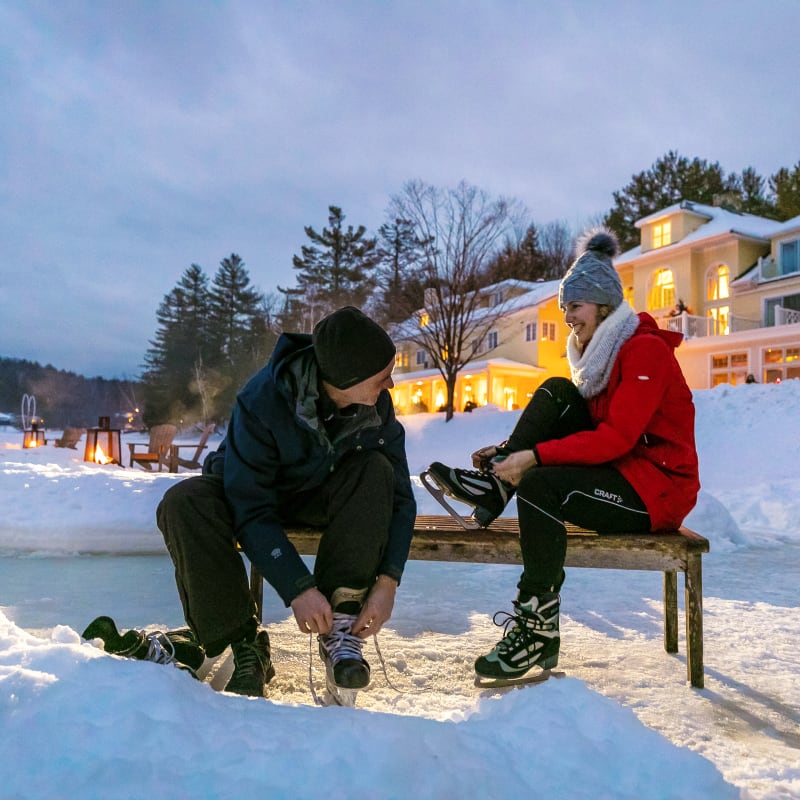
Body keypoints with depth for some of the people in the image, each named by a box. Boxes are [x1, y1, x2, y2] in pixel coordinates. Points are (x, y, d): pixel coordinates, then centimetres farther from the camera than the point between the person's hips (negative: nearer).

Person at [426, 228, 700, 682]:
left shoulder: (646, 350, -14)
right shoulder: (599, 351, 14)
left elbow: (616, 437, -24)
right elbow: (595, 431, 10)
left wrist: (534, 456, -29)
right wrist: (510, 450, -4)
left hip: (658, 487, -8)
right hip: (619, 470, 8)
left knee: (539, 484, -30)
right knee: (557, 394, -7)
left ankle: (539, 631, -22)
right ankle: (496, 484, -17)